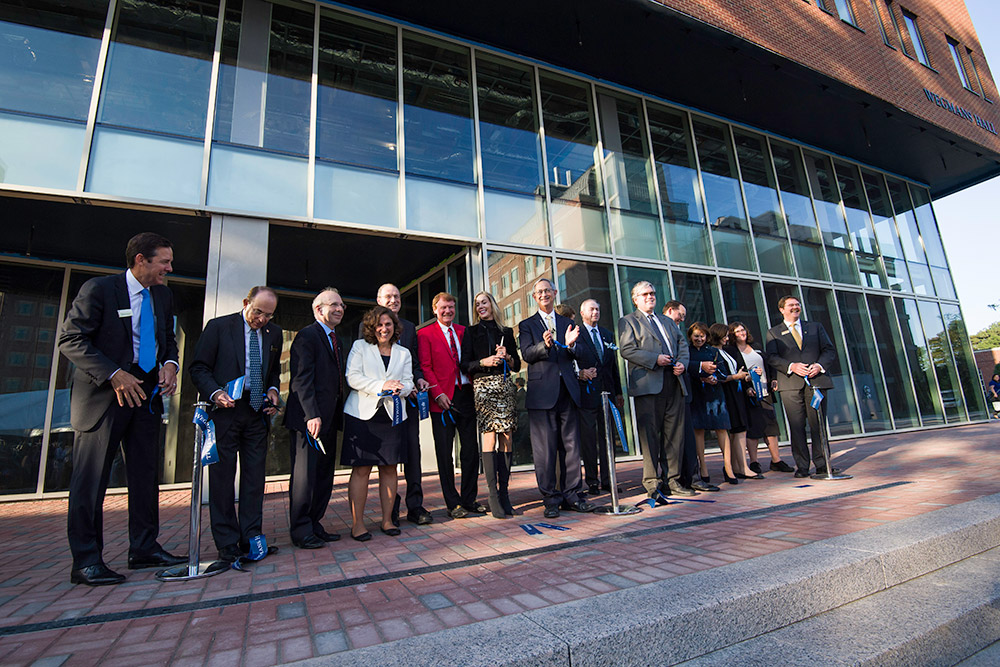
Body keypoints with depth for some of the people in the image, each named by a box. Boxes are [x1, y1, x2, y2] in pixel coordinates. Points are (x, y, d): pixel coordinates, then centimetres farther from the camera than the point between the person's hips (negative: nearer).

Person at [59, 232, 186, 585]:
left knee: (146, 473, 10)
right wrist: (114, 374, -21)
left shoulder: (163, 296, 10)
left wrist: (169, 364, -1)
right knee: (90, 479, -1)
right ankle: (86, 560, 11)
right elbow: (70, 339, -12)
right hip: (103, 396, -6)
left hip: (146, 394, 6)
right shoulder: (98, 289, -9)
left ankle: (145, 549, 21)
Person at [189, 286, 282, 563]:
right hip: (225, 409, -3)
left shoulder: (274, 333, 10)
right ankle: (227, 543, 12)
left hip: (257, 411, 4)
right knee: (222, 475, 2)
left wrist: (273, 390, 2)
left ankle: (251, 538, 14)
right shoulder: (218, 326, -2)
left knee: (254, 476, 5)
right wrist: (215, 393, -17)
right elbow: (199, 367, -2)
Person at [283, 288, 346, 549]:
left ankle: (314, 525, 22)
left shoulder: (336, 340, 19)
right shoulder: (307, 336, -7)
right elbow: (301, 378, -15)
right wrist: (312, 415, -22)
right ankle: (301, 531, 10)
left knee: (324, 474, 11)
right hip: (309, 417, -8)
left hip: (329, 417, 9)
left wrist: (339, 412, 10)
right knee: (305, 474, -1)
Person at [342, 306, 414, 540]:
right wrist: (381, 386, -16)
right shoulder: (359, 347, 7)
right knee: (361, 469, -3)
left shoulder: (403, 353, 16)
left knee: (389, 468, 5)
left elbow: (408, 381, 9)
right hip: (362, 414, -3)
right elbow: (353, 377, -5)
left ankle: (387, 520, 17)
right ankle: (357, 523, 7)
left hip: (392, 416, 3)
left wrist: (399, 389, -15)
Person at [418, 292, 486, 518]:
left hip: (466, 395, 5)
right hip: (443, 398, -4)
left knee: (471, 450, 8)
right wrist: (438, 393, -15)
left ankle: (469, 500, 21)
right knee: (445, 453, 3)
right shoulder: (425, 334, 1)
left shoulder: (463, 331, 14)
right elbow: (425, 366, -5)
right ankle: (453, 504, 14)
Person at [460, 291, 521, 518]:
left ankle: (504, 493, 6)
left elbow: (517, 365, 17)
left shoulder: (506, 332, 17)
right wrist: (484, 361, -13)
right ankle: (493, 495, -6)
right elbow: (465, 365, 3)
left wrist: (507, 356, -3)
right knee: (489, 437, -10)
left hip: (505, 386, 3)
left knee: (507, 438, -1)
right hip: (483, 386, -3)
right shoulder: (471, 332, 11)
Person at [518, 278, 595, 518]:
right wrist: (545, 345, -23)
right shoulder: (527, 325, 10)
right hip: (542, 391, -3)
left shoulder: (567, 323, 18)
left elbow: (575, 356, 9)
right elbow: (526, 354, -5)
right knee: (545, 448, -2)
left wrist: (570, 345, -13)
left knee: (572, 445, 6)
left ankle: (571, 495, 16)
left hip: (567, 390, 3)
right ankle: (551, 498, 8)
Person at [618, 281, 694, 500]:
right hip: (648, 383, -6)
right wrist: (655, 359, -14)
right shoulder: (628, 321, 6)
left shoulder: (667, 321, 26)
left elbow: (682, 344, 20)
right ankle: (653, 483, 3)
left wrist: (682, 362, 0)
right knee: (650, 434, -4)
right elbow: (627, 350, -7)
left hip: (673, 383, 6)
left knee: (675, 434, 7)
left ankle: (671, 480, 16)